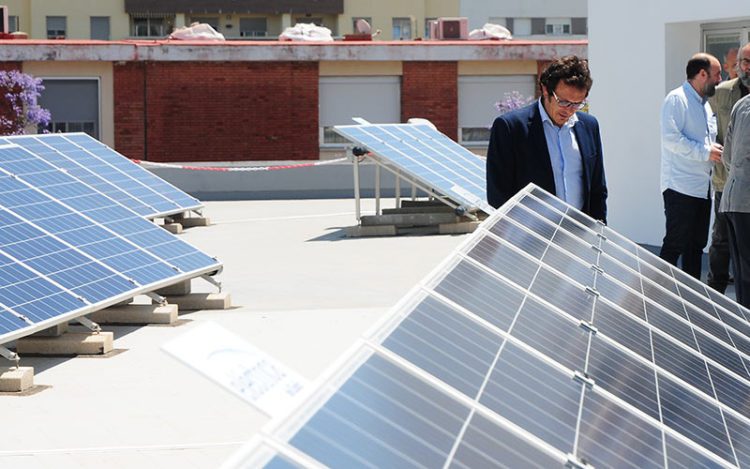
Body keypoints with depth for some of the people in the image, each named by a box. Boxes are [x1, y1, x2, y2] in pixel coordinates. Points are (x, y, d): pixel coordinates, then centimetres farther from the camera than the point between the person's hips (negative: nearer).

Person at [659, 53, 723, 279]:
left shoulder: (705, 104, 21)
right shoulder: (677, 99, -8)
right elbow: (671, 137, -19)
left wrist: (716, 150, 9)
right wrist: (705, 152, -18)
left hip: (702, 186, 9)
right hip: (680, 186, -9)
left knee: (696, 245, 11)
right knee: (675, 244, -10)